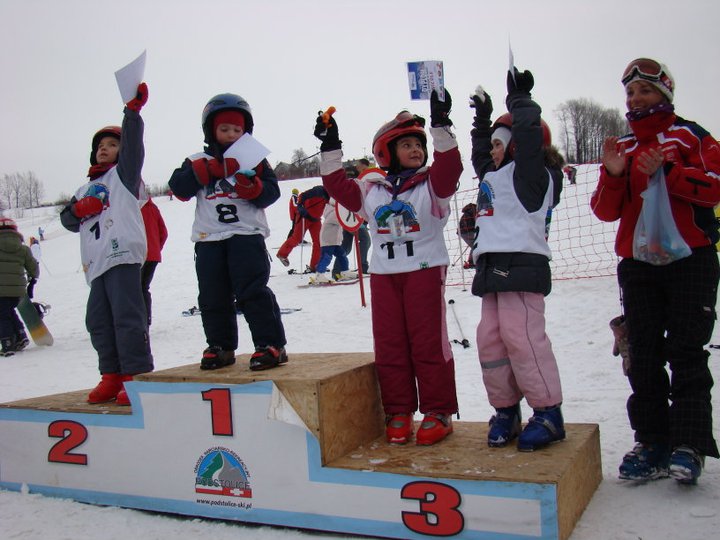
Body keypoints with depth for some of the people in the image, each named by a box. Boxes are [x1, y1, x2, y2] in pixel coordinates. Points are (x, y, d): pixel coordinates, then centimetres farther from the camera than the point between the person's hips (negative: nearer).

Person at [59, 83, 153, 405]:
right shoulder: (86, 188, 28)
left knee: (127, 315, -11)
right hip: (96, 263, 8)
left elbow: (132, 145, -7)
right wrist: (79, 209, 2)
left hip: (123, 254, -8)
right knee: (98, 320, 8)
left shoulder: (124, 173, 9)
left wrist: (133, 111, -17)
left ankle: (136, 375, -8)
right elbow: (67, 219, 23)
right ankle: (112, 376, 16)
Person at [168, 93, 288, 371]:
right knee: (213, 297, 7)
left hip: (247, 235, -3)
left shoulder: (255, 160, 9)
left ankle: (271, 345, -5)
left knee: (253, 291, -9)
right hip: (209, 239, 3)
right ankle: (221, 346, 20)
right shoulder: (198, 161, 12)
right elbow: (179, 187, -4)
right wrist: (210, 168, -14)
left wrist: (252, 187, -20)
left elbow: (272, 192, 1)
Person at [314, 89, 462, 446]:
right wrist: (330, 149, 3)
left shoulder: (432, 183, 2)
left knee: (428, 342, -2)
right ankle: (398, 412, 15)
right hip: (384, 274, 4)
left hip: (425, 270, -3)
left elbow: (449, 166, -16)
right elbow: (338, 187, 10)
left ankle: (438, 412, 9)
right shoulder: (371, 189, 11)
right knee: (389, 346, 5)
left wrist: (440, 127, -24)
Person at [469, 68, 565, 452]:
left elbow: (527, 133, -15)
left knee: (521, 337, -14)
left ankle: (547, 413, -4)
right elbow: (479, 155, 43)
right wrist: (482, 118, 44)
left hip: (522, 264, -9)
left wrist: (520, 98, -2)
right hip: (493, 267, 9)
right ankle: (505, 410, 14)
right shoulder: (495, 175, 24)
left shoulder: (530, 172, -1)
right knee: (490, 339, 5)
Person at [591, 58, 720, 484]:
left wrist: (665, 171, -18)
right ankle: (653, 443, 9)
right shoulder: (622, 148, 16)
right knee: (644, 355, 3)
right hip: (637, 264, 4)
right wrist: (613, 175, -8)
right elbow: (606, 211, 9)